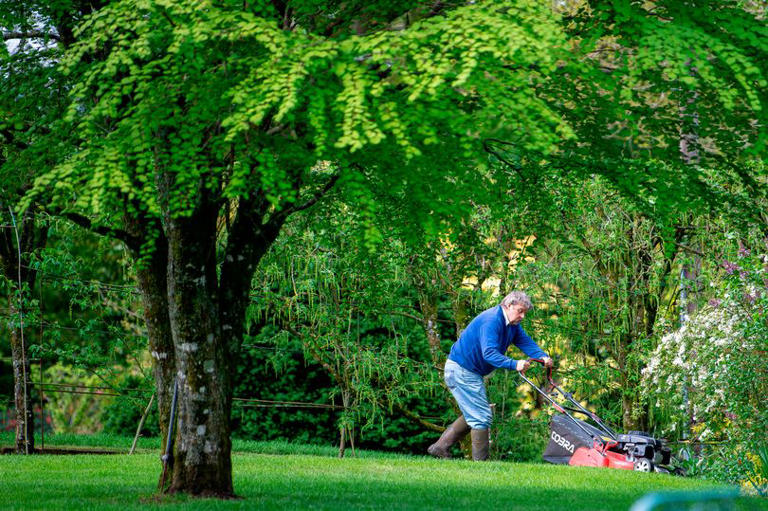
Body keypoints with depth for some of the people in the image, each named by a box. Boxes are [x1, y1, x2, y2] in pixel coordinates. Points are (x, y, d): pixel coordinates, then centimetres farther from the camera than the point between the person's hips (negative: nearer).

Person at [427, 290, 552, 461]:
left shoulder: (512, 325, 7)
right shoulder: (492, 320, -24)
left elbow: (526, 342, 0)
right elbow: (489, 352, -35)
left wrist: (543, 357, -20)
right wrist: (514, 365, -46)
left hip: (471, 373, 11)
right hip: (460, 370, -11)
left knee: (473, 415, 18)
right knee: (482, 416, -9)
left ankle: (440, 447, 22)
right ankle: (481, 462, -4)